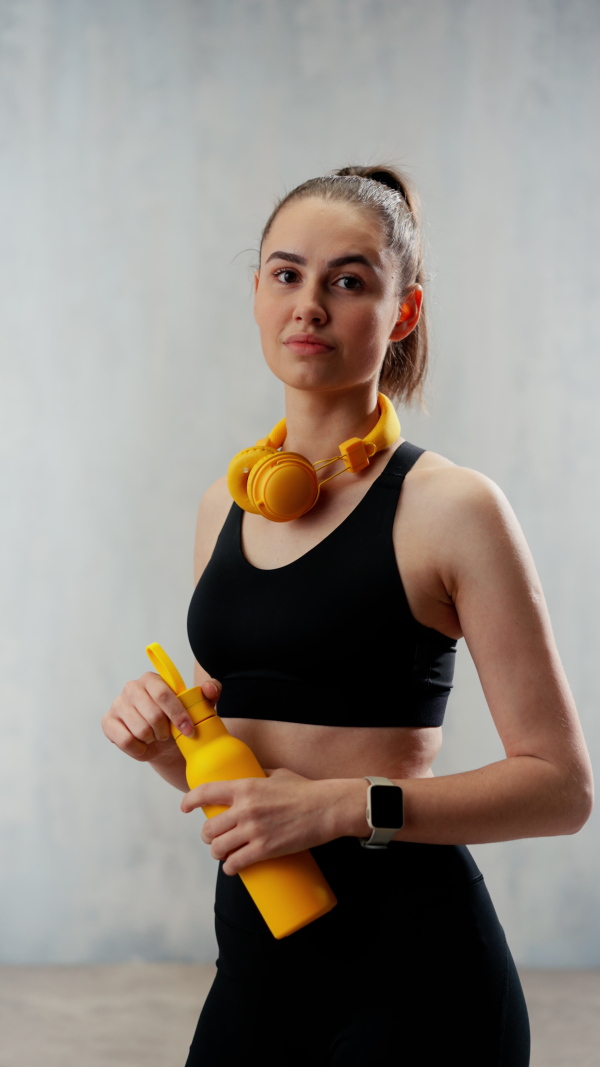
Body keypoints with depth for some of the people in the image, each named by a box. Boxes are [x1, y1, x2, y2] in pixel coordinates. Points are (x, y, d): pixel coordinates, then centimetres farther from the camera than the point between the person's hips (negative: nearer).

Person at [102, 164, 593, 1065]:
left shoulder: (447, 507, -9)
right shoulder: (226, 505, 9)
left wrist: (343, 806, -20)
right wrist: (162, 738, -3)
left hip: (409, 964, -5)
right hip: (258, 950, 6)